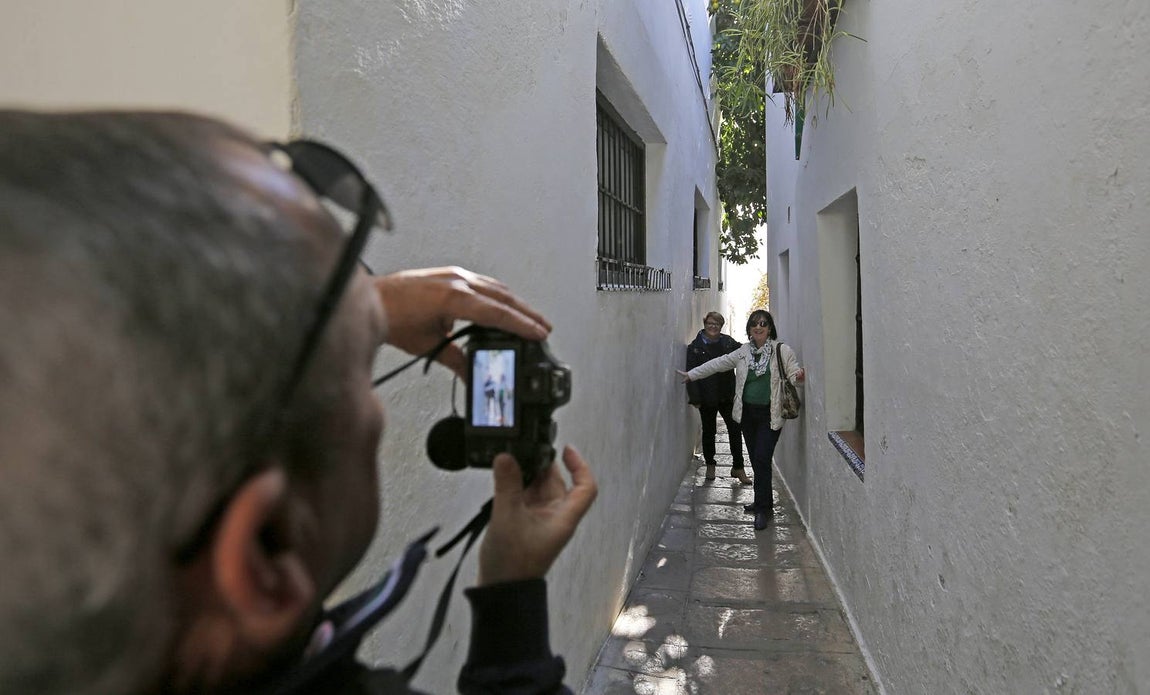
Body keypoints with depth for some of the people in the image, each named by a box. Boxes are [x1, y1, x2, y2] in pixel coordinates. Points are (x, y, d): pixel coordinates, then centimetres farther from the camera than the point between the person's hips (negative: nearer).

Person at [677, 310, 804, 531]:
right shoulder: (743, 352, 8)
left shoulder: (782, 350, -4)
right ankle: (764, 502, 26)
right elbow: (718, 364, 14)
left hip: (769, 415, -5)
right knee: (756, 460, 11)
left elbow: (794, 372, -8)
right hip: (748, 412, 5)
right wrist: (691, 374, 16)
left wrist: (799, 376, -32)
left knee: (762, 459, -11)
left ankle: (762, 509, 0)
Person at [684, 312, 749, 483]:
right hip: (707, 397, -1)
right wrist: (695, 398, -10)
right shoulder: (695, 346, -4)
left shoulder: (729, 342, 2)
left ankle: (738, 468, 13)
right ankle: (710, 465, 29)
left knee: (735, 430, 1)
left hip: (727, 395, 2)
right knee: (709, 431, 13)